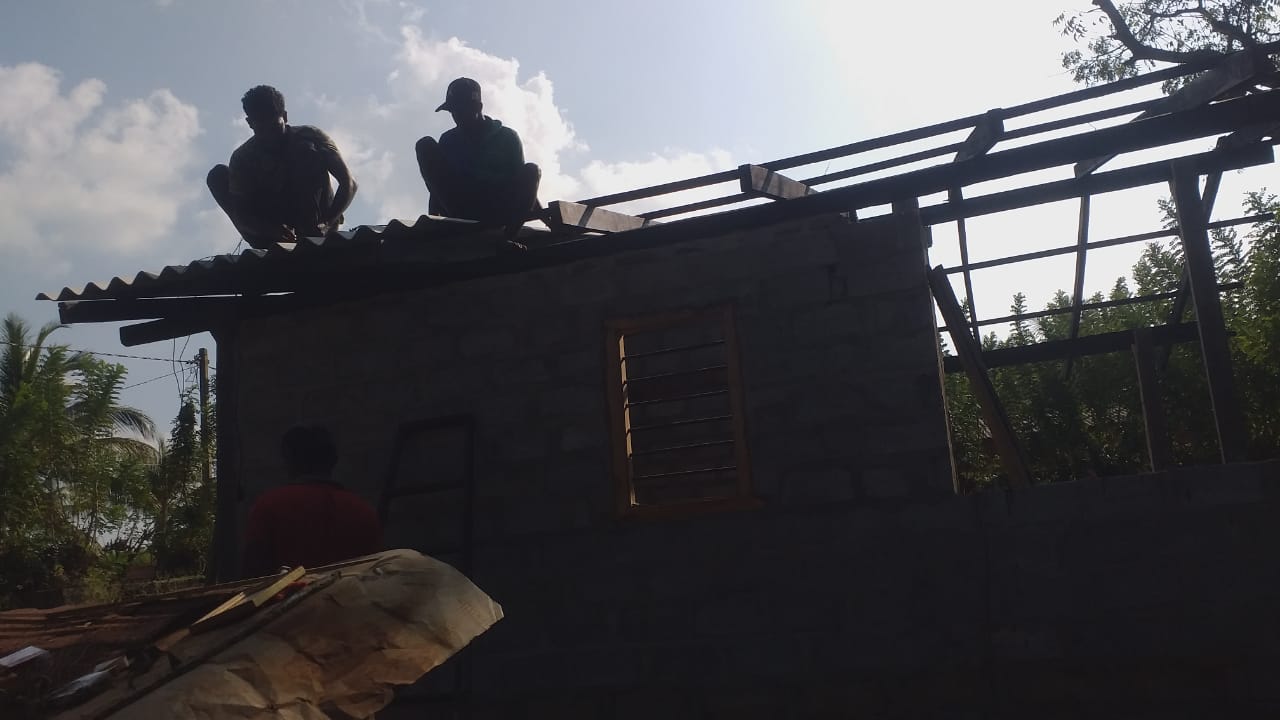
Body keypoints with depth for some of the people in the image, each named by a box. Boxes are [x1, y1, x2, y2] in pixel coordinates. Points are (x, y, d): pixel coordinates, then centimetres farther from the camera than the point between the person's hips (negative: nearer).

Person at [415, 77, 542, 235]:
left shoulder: (506, 137, 11)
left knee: (531, 170, -26)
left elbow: (522, 183, 10)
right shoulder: (449, 140, 16)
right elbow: (439, 182, 12)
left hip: (499, 213, -2)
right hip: (462, 214, 2)